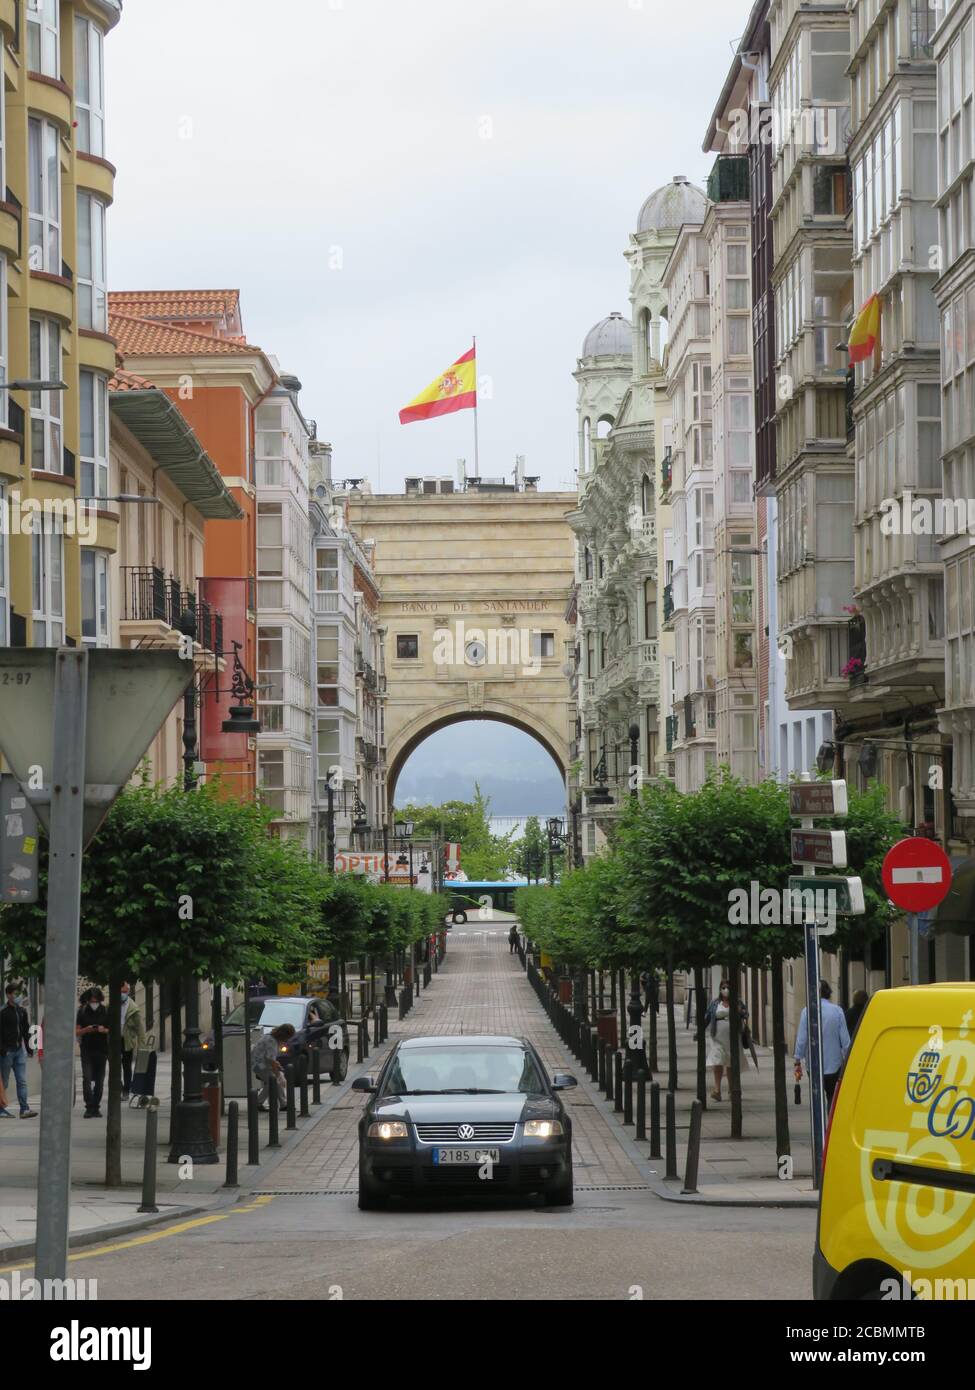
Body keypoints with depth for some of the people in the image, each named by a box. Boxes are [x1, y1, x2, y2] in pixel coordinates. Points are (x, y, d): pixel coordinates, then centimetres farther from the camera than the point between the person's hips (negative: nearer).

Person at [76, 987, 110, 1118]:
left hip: (101, 1049, 1)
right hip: (87, 1050, -1)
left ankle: (96, 1108, 13)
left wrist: (104, 1030, -14)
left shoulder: (106, 1012, 4)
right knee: (87, 1078, -12)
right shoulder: (82, 1012, 2)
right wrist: (87, 1030, -17)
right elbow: (77, 1032, 2)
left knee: (99, 1080, 5)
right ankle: (89, 1108, -13)